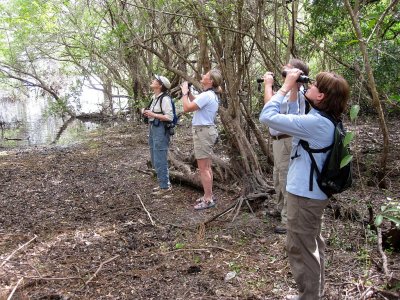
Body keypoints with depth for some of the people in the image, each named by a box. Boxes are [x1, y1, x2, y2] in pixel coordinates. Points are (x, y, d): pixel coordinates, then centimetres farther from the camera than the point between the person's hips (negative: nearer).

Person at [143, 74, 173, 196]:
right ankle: (163, 183, 27)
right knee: (155, 160, 15)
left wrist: (152, 114, -20)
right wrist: (146, 112, 4)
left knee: (160, 160, -4)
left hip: (161, 130, -10)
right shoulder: (154, 97, 12)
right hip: (152, 129, 10)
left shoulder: (165, 98, -14)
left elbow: (169, 117, -20)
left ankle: (165, 186, 8)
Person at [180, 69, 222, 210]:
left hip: (202, 131, -10)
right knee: (206, 167, 16)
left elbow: (187, 108, -21)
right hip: (207, 130, 10)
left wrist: (184, 92, -7)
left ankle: (208, 200, 1)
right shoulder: (212, 95, 11)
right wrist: (188, 92, 14)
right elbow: (196, 103, 25)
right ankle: (208, 195, 26)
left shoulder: (206, 95, -21)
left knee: (203, 168, -5)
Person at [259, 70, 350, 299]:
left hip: (305, 195, -10)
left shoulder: (316, 123, -26)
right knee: (312, 245, 23)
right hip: (314, 192, 10)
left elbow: (267, 116, -26)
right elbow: (292, 117, 18)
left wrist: (286, 87, -17)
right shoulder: (326, 121, 3)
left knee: (300, 248, 5)